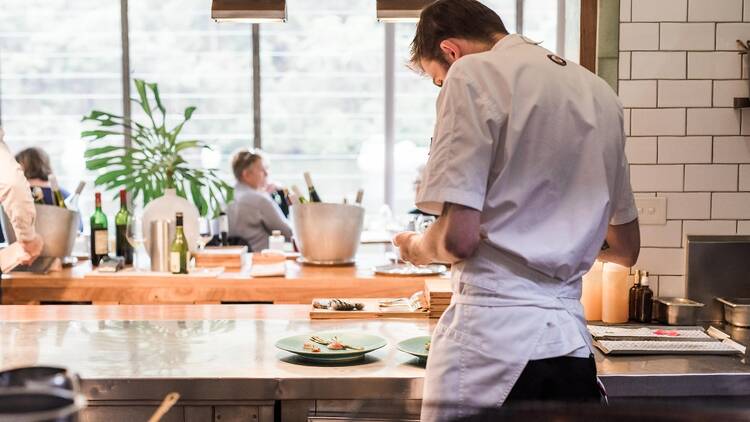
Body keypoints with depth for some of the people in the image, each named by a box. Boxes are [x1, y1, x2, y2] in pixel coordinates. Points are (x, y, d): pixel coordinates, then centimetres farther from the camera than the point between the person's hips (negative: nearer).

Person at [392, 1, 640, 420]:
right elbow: (626, 249, 21)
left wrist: (416, 247, 7)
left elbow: (458, 238, -15)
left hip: (491, 338, -7)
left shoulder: (473, 75, -6)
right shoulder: (600, 92, 14)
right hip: (572, 342, 7)